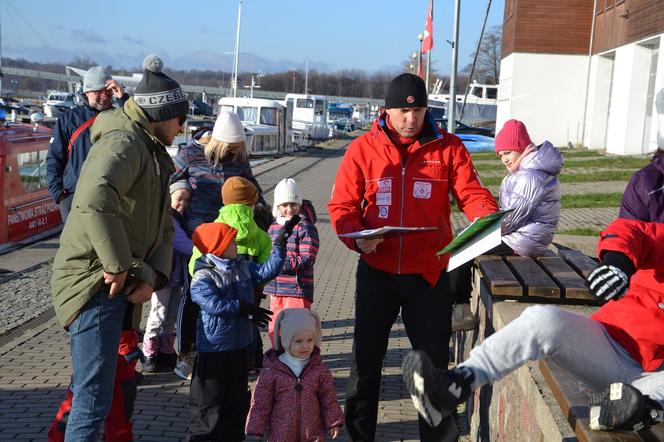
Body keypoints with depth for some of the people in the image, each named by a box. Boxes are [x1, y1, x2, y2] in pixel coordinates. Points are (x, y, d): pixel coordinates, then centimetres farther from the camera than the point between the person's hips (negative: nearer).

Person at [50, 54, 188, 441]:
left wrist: (153, 275, -2)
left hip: (122, 285, 10)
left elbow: (164, 228, 15)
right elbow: (95, 200, -35)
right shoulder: (125, 142, -15)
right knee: (94, 399, -8)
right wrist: (117, 265, -26)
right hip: (95, 284, -10)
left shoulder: (154, 154, 18)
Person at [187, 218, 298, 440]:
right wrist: (246, 309, -22)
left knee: (238, 399, 16)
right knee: (210, 402, 1)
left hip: (239, 347, 7)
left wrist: (281, 241, -4)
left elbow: (268, 270, 2)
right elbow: (215, 304, -28)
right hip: (213, 349, -7)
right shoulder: (202, 277, -16)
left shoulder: (243, 267, 7)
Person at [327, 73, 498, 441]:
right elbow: (342, 206, -2)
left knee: (433, 358, 9)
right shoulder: (363, 149, -2)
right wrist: (358, 237, -20)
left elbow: (471, 193, -5)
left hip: (429, 275, 0)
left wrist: (488, 218, -26)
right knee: (366, 358, 13)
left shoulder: (448, 147, -1)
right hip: (376, 272, 1)